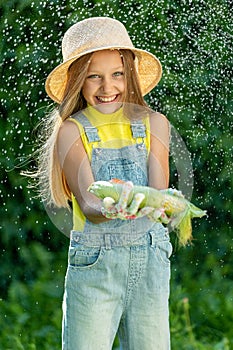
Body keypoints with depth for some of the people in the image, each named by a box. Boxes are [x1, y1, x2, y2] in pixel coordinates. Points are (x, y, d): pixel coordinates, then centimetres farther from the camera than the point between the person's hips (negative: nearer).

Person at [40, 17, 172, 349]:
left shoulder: (154, 123, 4)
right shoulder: (71, 130, -3)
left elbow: (159, 193, -6)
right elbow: (87, 204, -14)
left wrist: (140, 203, -30)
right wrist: (110, 209, -37)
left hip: (151, 262, 2)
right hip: (94, 263, -2)